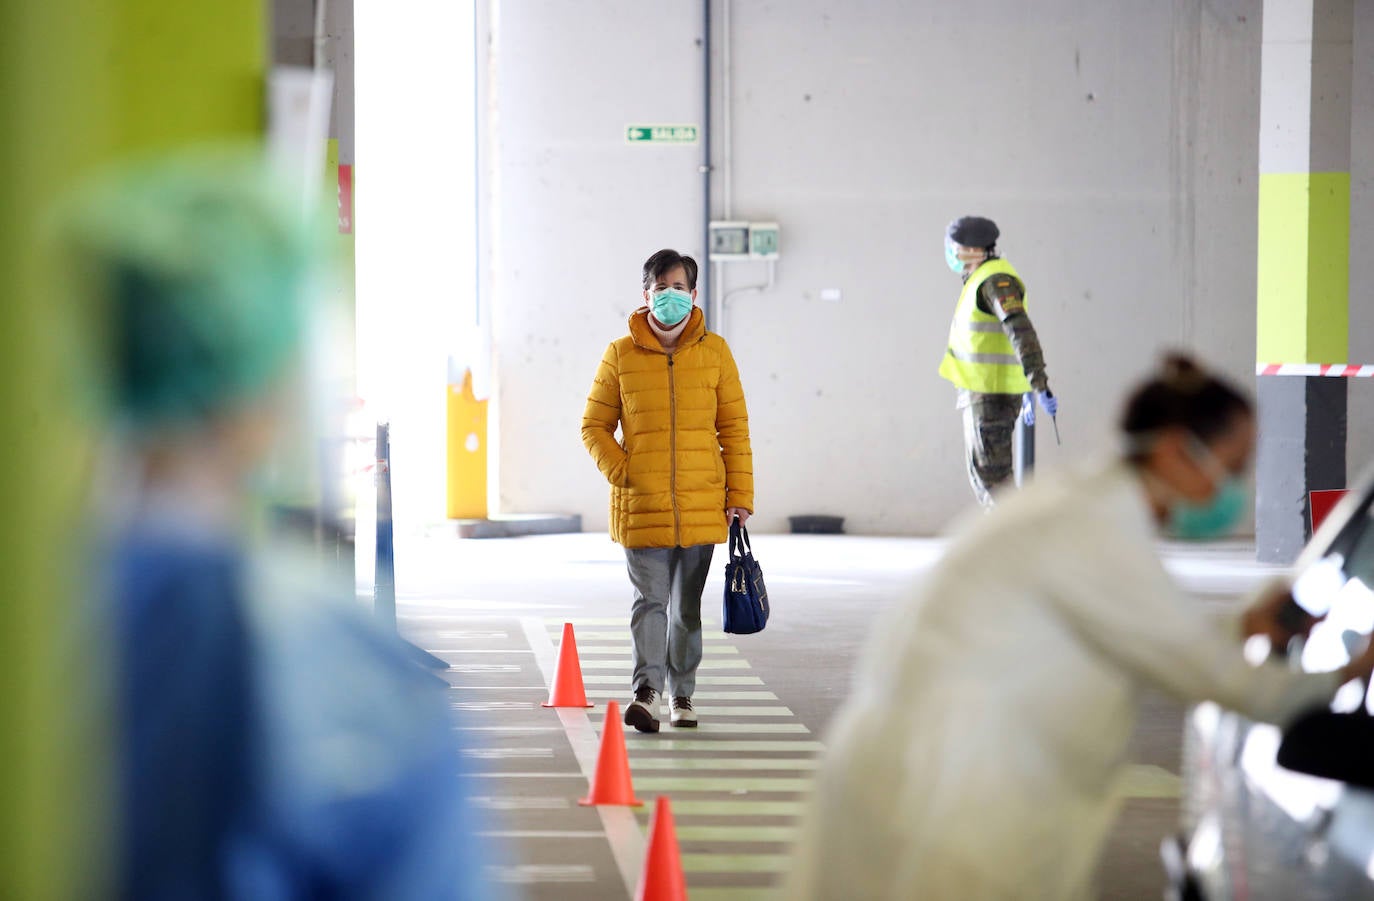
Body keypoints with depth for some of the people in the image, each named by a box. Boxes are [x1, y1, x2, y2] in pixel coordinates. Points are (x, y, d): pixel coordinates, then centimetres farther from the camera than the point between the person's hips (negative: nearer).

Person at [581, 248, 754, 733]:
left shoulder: (714, 351, 4)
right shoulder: (620, 356, 2)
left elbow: (734, 427, 6)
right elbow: (594, 426, 8)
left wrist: (739, 495, 1)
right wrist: (620, 472, -7)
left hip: (701, 505, 1)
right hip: (641, 506, -1)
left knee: (688, 603, 10)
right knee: (650, 598, -10)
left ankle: (682, 694, 20)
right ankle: (646, 690, -17)